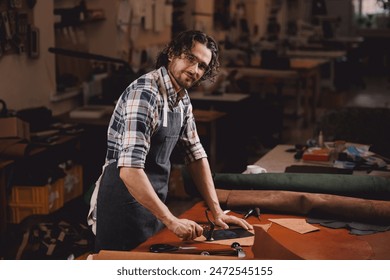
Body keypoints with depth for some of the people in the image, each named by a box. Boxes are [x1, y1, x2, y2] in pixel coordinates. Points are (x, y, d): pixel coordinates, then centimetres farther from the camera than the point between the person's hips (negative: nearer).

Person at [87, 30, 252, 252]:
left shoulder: (182, 99, 5)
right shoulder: (146, 94, -23)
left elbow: (196, 154, 12)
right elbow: (129, 170, -31)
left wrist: (217, 211, 4)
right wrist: (171, 221, -30)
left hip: (154, 203, 9)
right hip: (126, 203, -9)